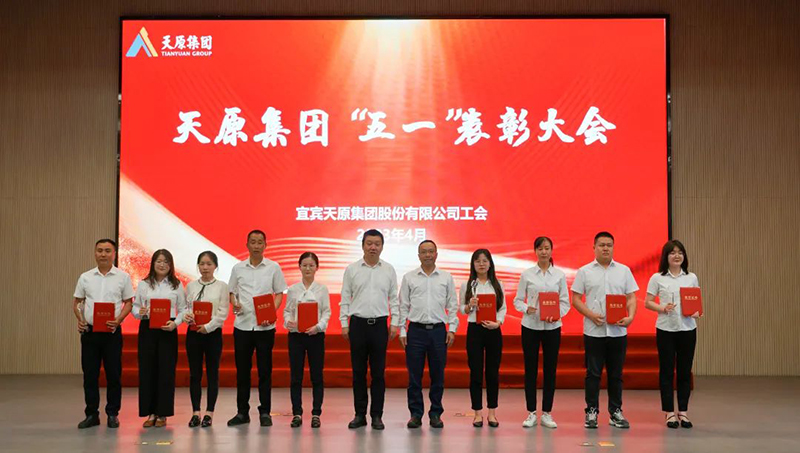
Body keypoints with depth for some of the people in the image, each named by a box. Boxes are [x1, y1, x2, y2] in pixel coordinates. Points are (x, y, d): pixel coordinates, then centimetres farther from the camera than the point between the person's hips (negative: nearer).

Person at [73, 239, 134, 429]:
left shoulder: (123, 277, 2)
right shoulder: (85, 277, 8)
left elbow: (128, 303, 4)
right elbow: (76, 302, 12)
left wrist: (118, 320, -12)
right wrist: (80, 319, -7)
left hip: (112, 331, -2)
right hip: (89, 330, 2)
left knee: (114, 374, 1)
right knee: (89, 374, 6)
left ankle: (113, 414, 13)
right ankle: (91, 414, 16)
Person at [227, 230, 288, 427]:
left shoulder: (273, 267, 2)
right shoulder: (238, 268, 7)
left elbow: (279, 294, 4)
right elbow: (231, 292, 13)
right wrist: (234, 304, -9)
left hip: (265, 326, -2)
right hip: (242, 324, 2)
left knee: (265, 370, 3)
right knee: (242, 370, 7)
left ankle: (265, 412, 11)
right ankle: (242, 412, 16)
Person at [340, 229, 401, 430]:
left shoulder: (389, 270, 5)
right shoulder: (352, 269, 3)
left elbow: (394, 299, 7)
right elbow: (345, 299, 5)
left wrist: (395, 323, 1)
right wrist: (344, 324, 0)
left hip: (379, 324, 0)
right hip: (358, 324, 0)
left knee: (378, 372, 3)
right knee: (358, 371, 5)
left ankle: (377, 415, 10)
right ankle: (360, 414, 14)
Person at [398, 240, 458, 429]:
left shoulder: (446, 277, 6)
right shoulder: (409, 278, 5)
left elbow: (452, 306, 7)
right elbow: (403, 306, 5)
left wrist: (452, 329, -1)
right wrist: (402, 331, -1)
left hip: (438, 330, 1)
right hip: (416, 330, 0)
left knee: (438, 375, 5)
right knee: (414, 375, 2)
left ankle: (436, 414, 14)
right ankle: (416, 414, 11)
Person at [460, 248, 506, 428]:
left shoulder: (497, 285, 7)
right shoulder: (467, 285, 3)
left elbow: (503, 308, 4)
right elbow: (461, 309, 4)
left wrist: (498, 322, -13)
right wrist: (469, 306, -17)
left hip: (494, 331, 1)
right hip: (474, 330, -1)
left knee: (493, 372, 4)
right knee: (476, 372, 1)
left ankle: (492, 412, 14)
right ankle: (478, 412, 9)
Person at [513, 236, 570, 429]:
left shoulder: (560, 275, 4)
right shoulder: (526, 275, 1)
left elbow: (565, 302, 3)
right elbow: (517, 300, 3)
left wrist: (558, 314, -16)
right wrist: (526, 309, -17)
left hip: (552, 327, 1)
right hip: (530, 326, -1)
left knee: (550, 369, 4)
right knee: (530, 369, 2)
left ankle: (547, 413, 14)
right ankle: (531, 413, 12)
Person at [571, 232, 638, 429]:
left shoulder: (624, 271, 8)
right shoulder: (585, 272, 2)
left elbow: (631, 298, 6)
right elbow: (576, 299, 0)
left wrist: (630, 317, -12)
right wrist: (591, 315, -15)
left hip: (618, 331, 2)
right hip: (593, 331, -2)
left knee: (616, 374, 9)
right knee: (593, 373, 3)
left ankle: (616, 412, 17)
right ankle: (591, 411, 11)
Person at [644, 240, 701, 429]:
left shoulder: (691, 278, 8)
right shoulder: (657, 278, 1)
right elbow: (647, 302, 2)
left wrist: (697, 312, -9)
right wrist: (663, 308, -16)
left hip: (687, 328, 2)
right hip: (665, 329, -2)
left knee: (685, 371, 6)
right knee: (667, 370, 3)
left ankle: (683, 412, 16)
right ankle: (669, 412, 11)